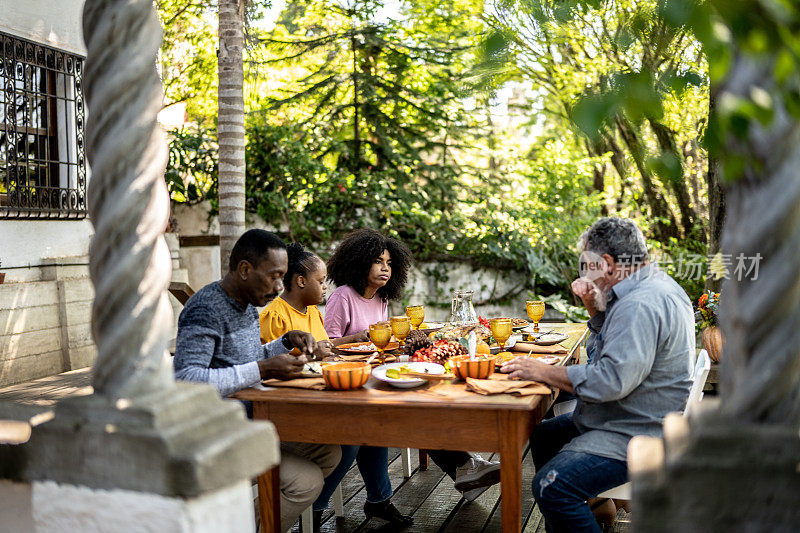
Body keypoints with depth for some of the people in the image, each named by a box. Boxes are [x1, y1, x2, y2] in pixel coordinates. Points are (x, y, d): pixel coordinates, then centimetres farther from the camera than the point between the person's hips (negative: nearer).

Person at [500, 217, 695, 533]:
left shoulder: (641, 305, -25)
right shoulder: (652, 284, 11)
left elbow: (612, 380, -31)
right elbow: (619, 344, 25)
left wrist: (542, 372, -22)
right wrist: (594, 308, 6)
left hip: (637, 438, -12)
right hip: (626, 420, 12)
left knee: (551, 486, -25)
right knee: (544, 436, 24)